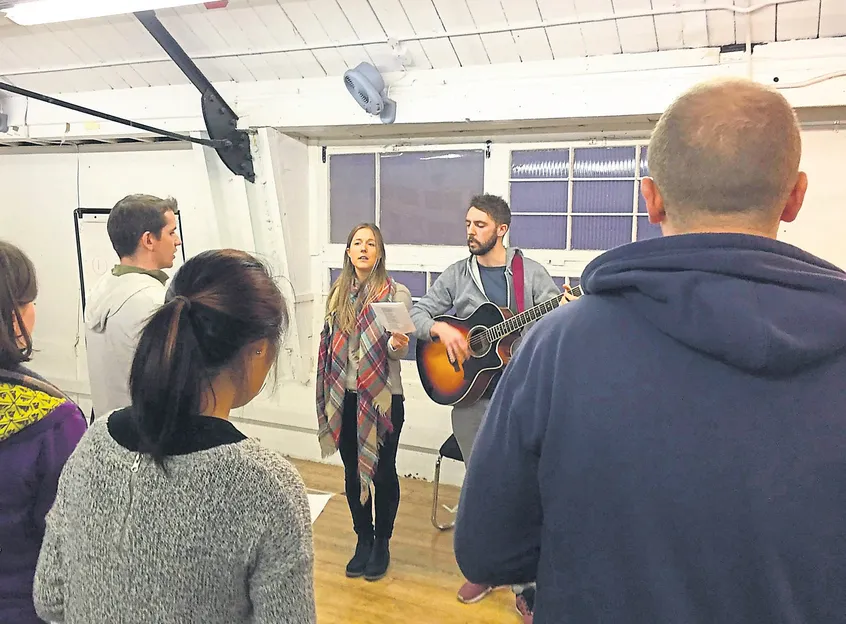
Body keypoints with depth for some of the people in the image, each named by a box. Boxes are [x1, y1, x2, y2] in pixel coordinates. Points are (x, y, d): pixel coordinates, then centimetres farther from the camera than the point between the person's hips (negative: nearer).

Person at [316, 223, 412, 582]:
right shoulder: (337, 293, 6)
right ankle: (363, 539, 33)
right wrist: (327, 395, 15)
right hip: (345, 397, 4)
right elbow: (330, 343, 14)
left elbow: (398, 350, -10)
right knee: (352, 472, 14)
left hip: (383, 397, -4)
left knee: (383, 472, 8)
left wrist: (397, 344, -34)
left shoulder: (396, 293, -7)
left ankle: (382, 542, 28)